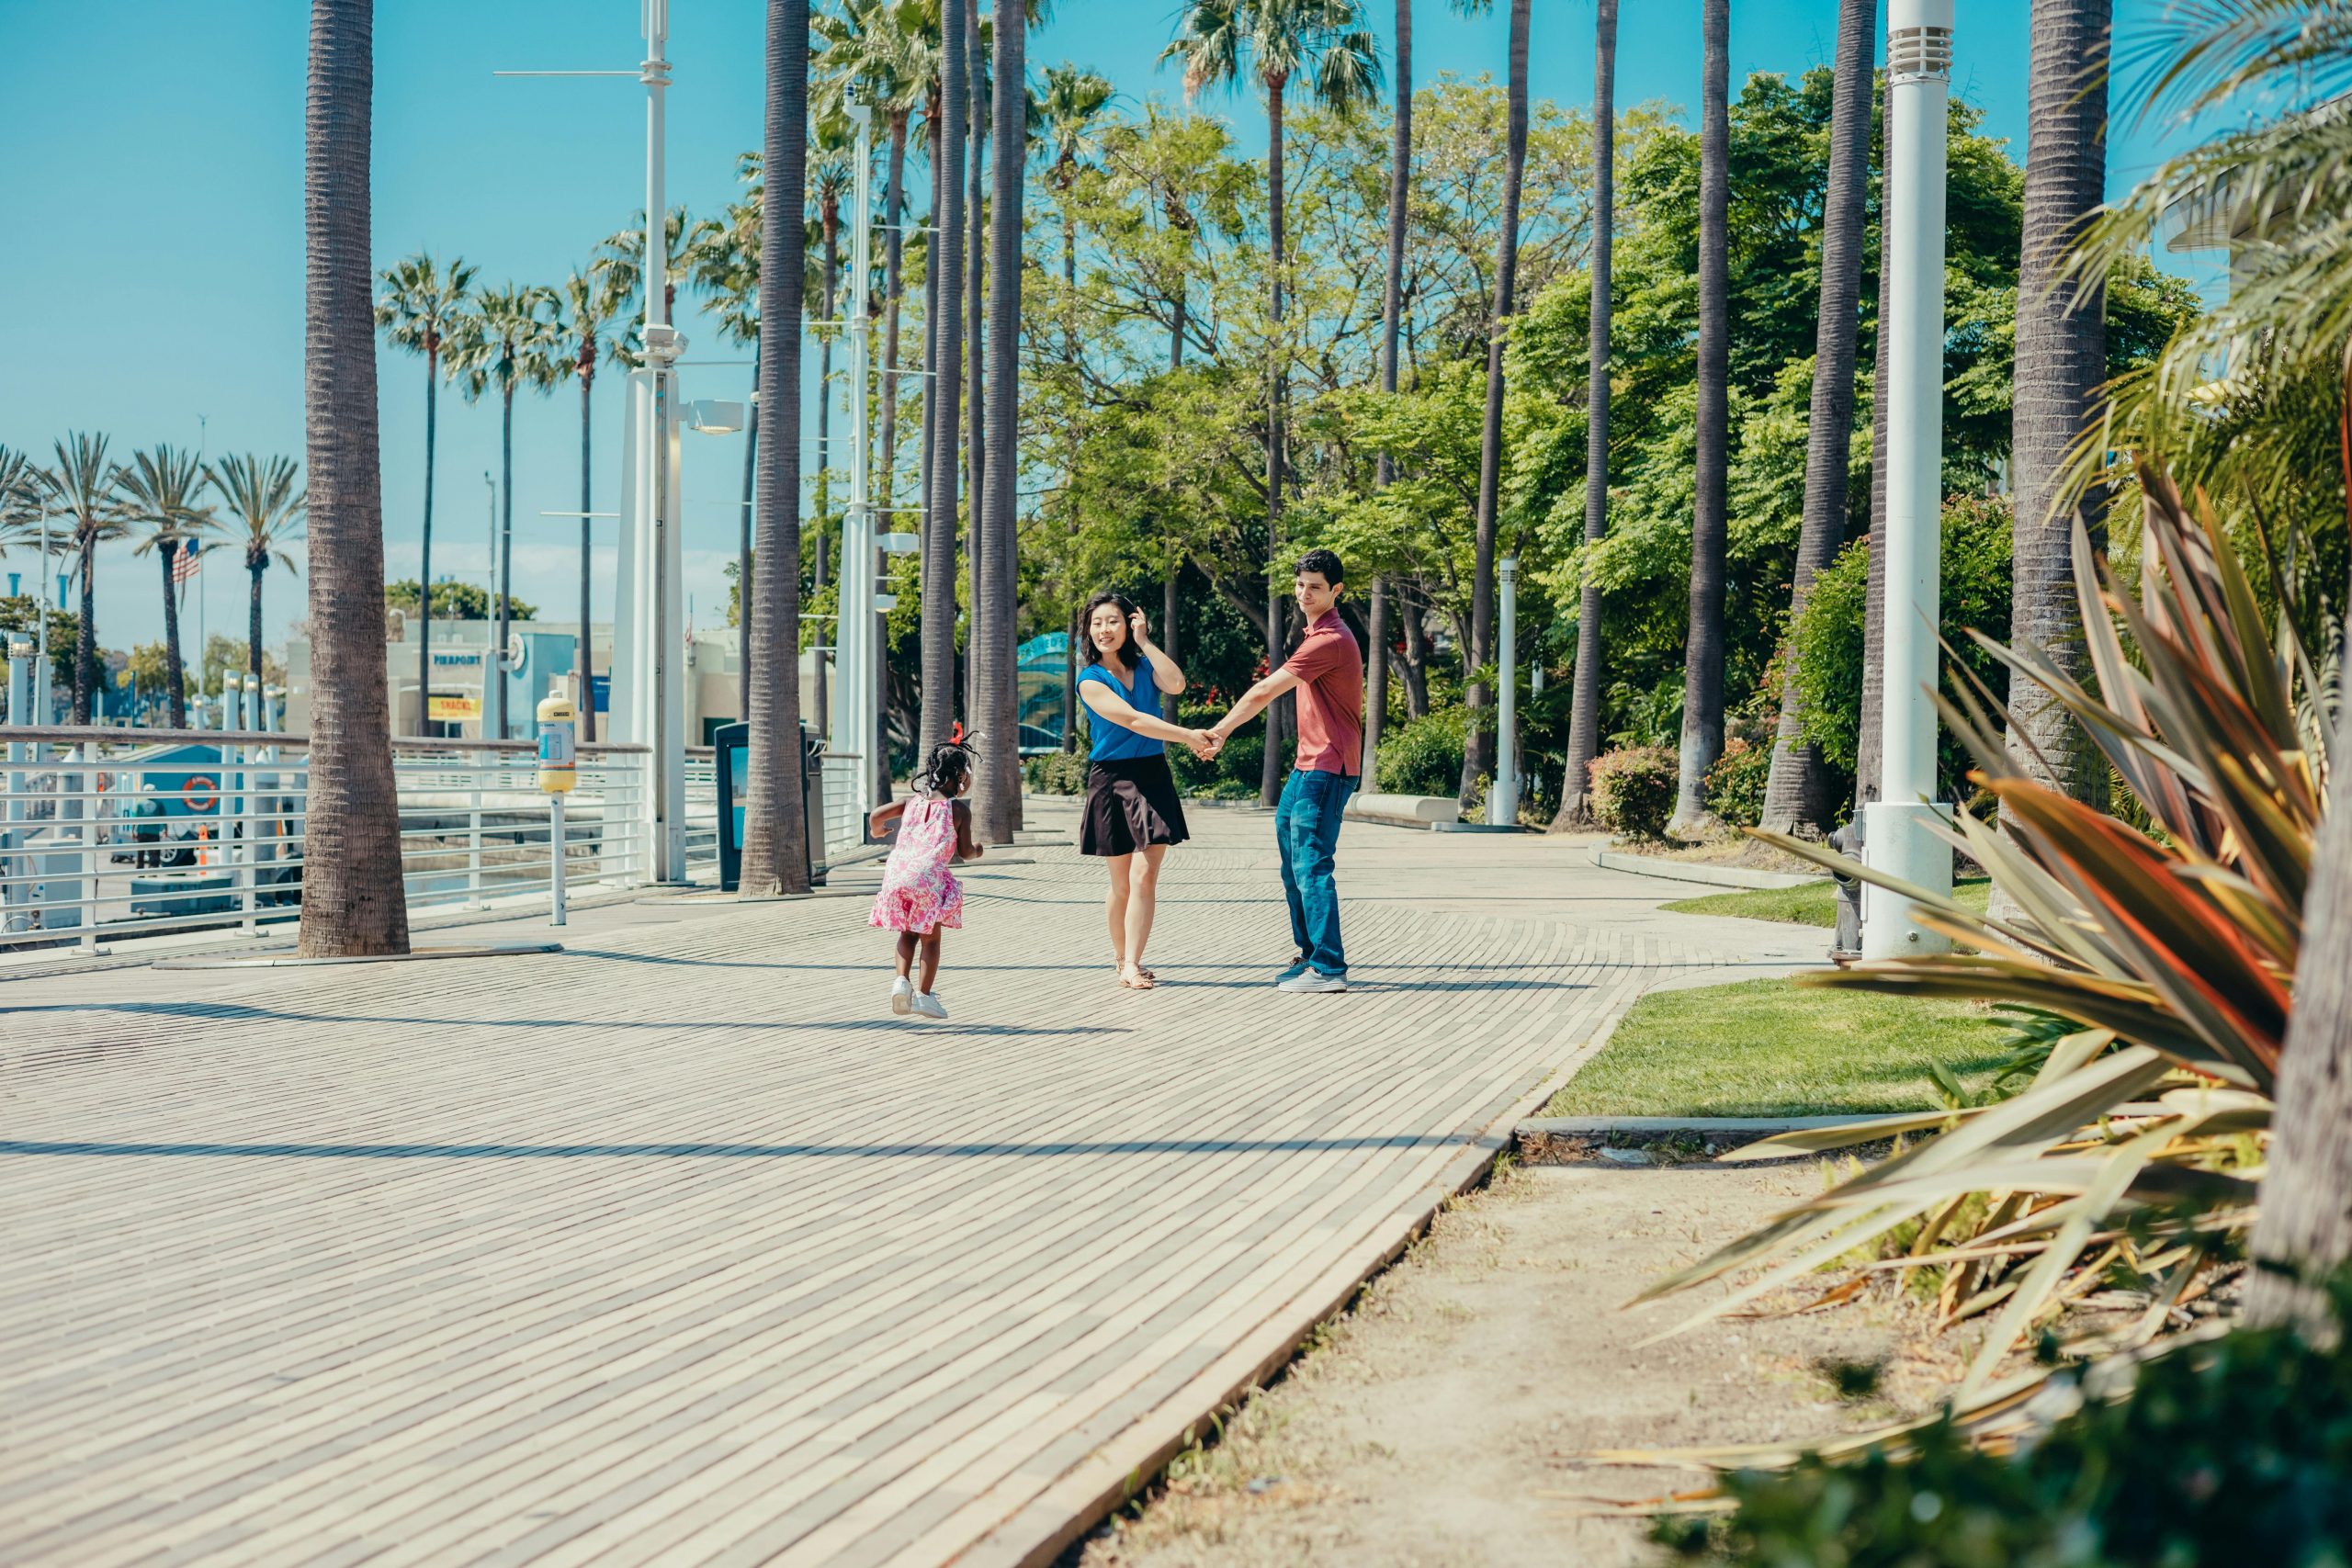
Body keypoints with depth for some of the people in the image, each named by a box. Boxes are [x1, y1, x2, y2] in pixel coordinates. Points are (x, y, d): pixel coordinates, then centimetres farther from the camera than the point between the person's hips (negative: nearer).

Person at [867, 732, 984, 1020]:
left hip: (899, 874, 5)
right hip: (929, 876, -5)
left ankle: (902, 980, 0)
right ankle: (923, 994, 8)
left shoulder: (913, 801, 16)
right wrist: (977, 850, 24)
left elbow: (877, 815, 15)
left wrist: (878, 831, 38)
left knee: (908, 933, 19)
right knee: (930, 938, 8)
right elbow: (964, 852, 1)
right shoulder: (959, 809, 2)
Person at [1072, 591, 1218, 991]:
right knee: (1121, 883, 5)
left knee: (1144, 875, -9)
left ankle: (1131, 964, -9)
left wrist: (1144, 641, -7)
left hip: (1153, 777, 2)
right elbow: (1133, 720, -15)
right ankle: (1120, 957, 23)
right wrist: (1188, 737, -21)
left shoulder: (1144, 667, 9)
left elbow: (1175, 684, -13)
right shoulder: (1091, 680, -4)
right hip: (1112, 781, -2)